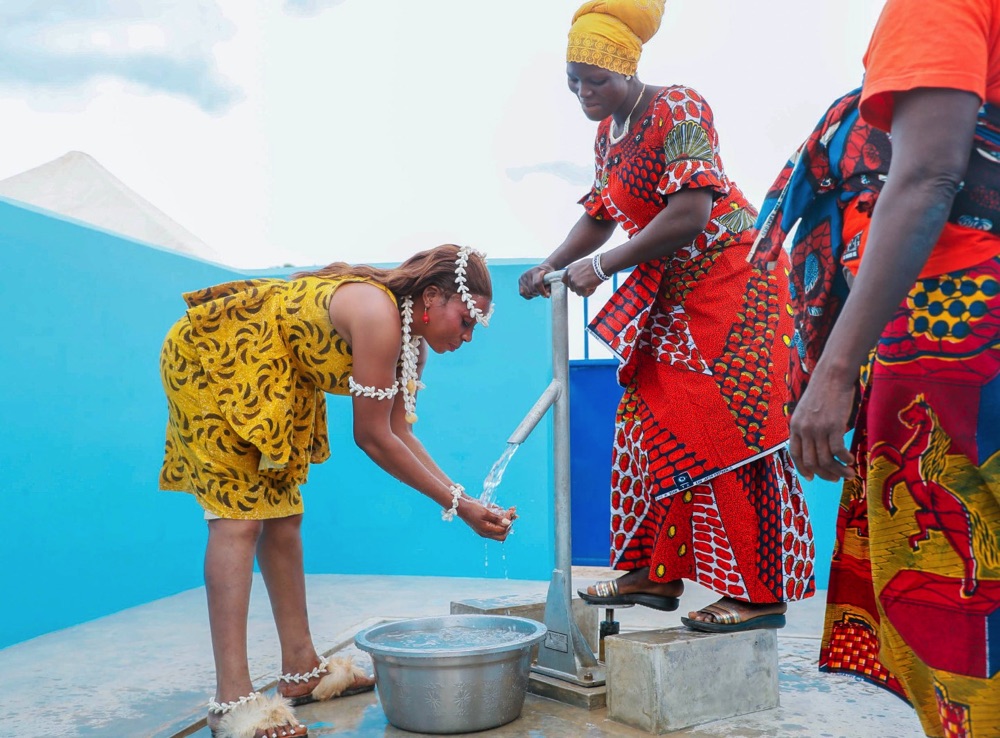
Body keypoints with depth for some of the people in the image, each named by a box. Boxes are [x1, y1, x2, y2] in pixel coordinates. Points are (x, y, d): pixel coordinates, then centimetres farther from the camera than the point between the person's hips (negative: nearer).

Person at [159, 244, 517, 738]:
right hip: (214, 354, -10)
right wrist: (457, 505, -19)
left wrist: (466, 499, -6)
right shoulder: (378, 314, -29)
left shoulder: (410, 335, 0)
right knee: (239, 515, -17)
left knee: (281, 516, 8)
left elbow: (399, 431, 0)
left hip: (273, 379, 10)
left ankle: (302, 671, 15)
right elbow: (373, 438, -25)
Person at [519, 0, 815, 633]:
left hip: (729, 278, -9)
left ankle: (759, 593, -3)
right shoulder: (609, 133, 12)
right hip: (669, 293, 9)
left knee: (724, 430, -11)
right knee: (651, 425, 7)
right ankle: (655, 573, 16)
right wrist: (553, 265, 0)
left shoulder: (679, 110, -15)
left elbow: (691, 211, -24)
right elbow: (600, 214, 16)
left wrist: (603, 266, -24)